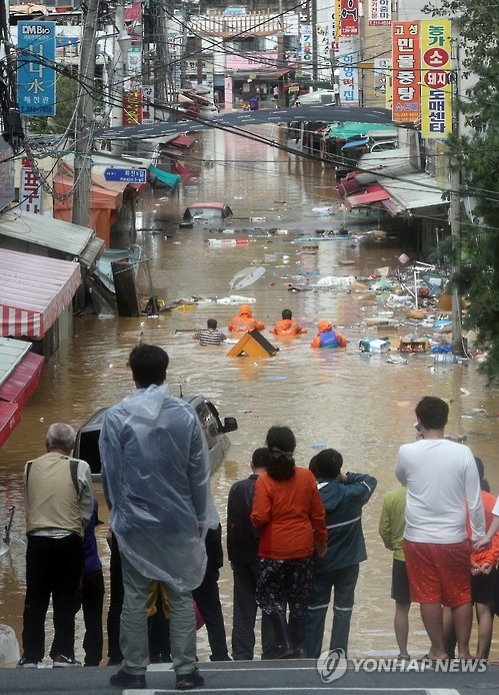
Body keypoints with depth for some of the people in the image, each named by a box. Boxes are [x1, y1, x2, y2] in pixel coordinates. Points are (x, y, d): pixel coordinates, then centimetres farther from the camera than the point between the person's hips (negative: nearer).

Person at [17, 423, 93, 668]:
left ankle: (30, 655, 8)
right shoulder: (80, 468, -3)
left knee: (35, 600, 8)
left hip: (37, 539, 2)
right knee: (65, 600, 5)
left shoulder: (30, 467, 4)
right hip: (68, 540, -2)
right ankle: (62, 653, 2)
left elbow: (27, 503, 11)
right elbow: (87, 509, 4)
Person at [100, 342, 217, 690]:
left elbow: (111, 474, -3)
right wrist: (200, 517, 10)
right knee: (182, 596, 8)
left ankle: (135, 670, 12)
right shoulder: (185, 414, -6)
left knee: (135, 598, 8)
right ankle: (186, 670, 9)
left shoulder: (116, 417, -9)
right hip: (179, 520, 1)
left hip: (134, 522, -1)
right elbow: (199, 471, 0)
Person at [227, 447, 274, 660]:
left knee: (243, 610, 9)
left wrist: (232, 555, 12)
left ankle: (241, 656, 10)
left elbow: (230, 525, 4)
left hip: (241, 557, 3)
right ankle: (270, 655, 6)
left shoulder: (237, 489, -1)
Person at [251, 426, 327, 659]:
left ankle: (285, 644, -2)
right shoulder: (306, 477, -4)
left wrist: (253, 519, 6)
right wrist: (321, 539, 16)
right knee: (299, 599, 15)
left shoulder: (264, 481, -14)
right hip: (303, 549, 3)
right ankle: (297, 646, 20)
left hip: (274, 551, -3)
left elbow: (260, 518, -17)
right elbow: (318, 513, 2)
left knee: (270, 596, 11)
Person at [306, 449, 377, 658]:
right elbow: (370, 480, 8)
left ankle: (310, 657, 11)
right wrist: (347, 478, 4)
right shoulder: (351, 494, -11)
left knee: (315, 609, 9)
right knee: (343, 610, 6)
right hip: (348, 562, 0)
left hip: (320, 563, 0)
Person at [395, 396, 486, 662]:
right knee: (461, 596, 13)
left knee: (428, 596, 9)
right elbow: (475, 500, -5)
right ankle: (463, 650, 17)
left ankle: (438, 650, 16)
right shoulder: (462, 453, -9)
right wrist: (479, 535, 7)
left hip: (418, 538, 0)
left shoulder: (407, 452, -9)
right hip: (454, 538, 0)